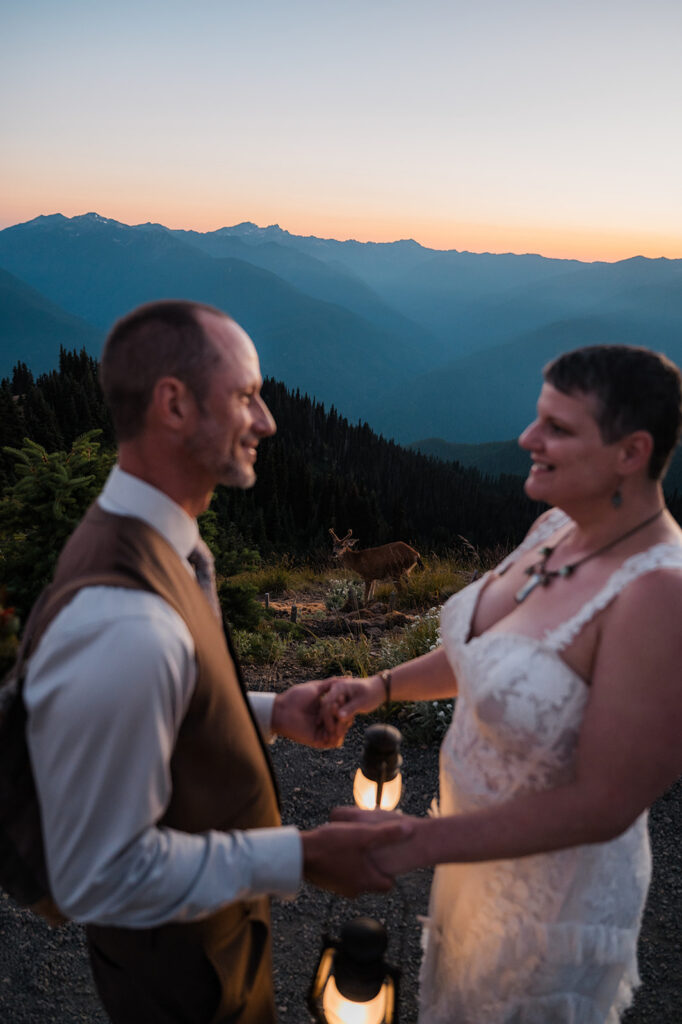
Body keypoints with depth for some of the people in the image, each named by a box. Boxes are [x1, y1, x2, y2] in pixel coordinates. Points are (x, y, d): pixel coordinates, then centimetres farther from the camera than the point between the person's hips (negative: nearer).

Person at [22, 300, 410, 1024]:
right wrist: (301, 857, -24)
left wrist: (270, 712, -2)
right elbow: (101, 878, -30)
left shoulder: (146, 541, -7)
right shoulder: (123, 629, -39)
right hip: (180, 963, -7)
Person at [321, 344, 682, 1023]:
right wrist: (383, 686, -3)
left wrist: (417, 843, -27)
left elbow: (604, 803, -29)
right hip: (482, 840, 7)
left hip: (554, 886, -7)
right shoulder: (557, 526, -9)